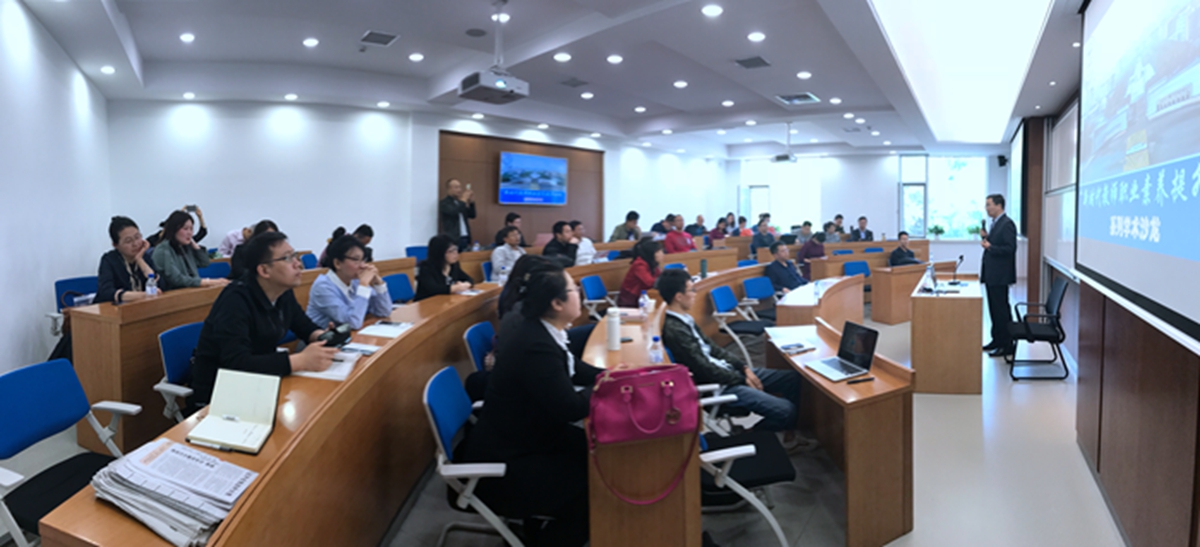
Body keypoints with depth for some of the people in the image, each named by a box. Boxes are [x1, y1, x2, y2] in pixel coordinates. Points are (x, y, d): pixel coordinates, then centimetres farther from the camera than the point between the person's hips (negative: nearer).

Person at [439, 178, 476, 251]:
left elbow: (472, 215, 14)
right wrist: (463, 200, -15)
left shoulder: (460, 202, 16)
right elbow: (454, 212, -23)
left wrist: (471, 202, 1)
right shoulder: (444, 203, -5)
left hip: (465, 239, 7)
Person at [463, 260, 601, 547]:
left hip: (521, 436, 10)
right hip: (503, 461, -10)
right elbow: (571, 408, -27)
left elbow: (570, 368, 13)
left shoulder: (532, 326, -1)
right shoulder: (536, 346, -31)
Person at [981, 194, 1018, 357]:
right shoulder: (995, 223, 15)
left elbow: (1010, 248, -21)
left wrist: (990, 247, -25)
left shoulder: (1007, 224, -15)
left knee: (1001, 310, -5)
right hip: (991, 274, 10)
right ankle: (997, 340, 24)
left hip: (1000, 275, -10)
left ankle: (1007, 345, 1)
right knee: (994, 308, 15)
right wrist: (986, 238, 4)